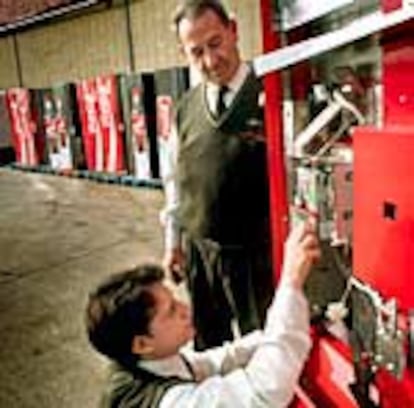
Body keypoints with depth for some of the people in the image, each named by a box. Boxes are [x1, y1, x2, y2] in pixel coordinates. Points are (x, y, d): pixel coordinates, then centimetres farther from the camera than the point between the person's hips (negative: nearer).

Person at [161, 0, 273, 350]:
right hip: (198, 249, 5)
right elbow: (175, 179, 11)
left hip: (255, 251, -4)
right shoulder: (185, 108, 5)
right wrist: (173, 242, 13)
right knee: (207, 342, 23)